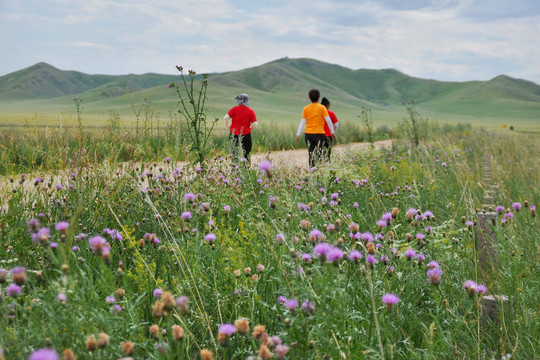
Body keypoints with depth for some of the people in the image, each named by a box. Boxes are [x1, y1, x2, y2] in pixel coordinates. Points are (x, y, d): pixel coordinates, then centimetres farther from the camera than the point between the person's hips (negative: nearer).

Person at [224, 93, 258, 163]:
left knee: (234, 154, 8)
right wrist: (250, 128, 10)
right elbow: (255, 124, -9)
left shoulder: (235, 109, -4)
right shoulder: (251, 111, -1)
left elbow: (226, 117, -13)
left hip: (234, 133, 0)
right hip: (246, 134, 0)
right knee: (246, 155, 10)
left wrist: (227, 126, 2)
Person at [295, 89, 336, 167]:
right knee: (320, 154, 0)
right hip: (319, 133, -3)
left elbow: (302, 122, 3)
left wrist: (298, 135, 4)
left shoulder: (306, 109, 5)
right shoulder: (322, 108, -1)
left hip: (308, 134, 3)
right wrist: (332, 132, 3)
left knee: (311, 154, 6)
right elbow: (328, 120, -4)